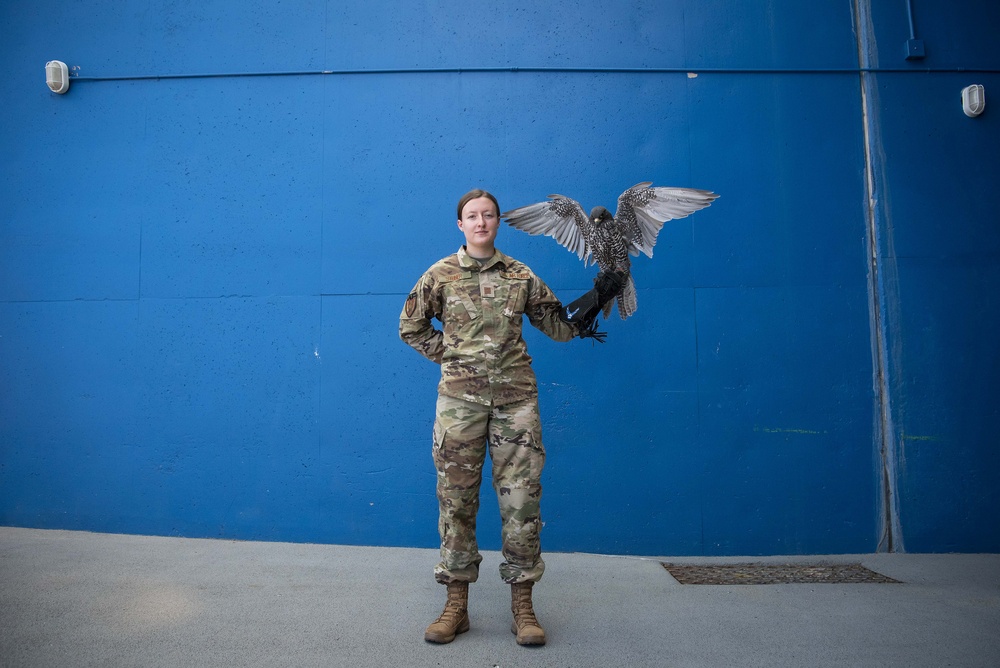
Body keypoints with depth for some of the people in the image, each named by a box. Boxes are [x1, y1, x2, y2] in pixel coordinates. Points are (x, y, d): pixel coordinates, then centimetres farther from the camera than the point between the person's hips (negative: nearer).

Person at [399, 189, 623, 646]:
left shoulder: (521, 276, 8)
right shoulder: (440, 274, 6)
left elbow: (558, 325, 12)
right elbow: (411, 326, 14)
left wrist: (596, 298, 0)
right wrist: (448, 354, 4)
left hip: (515, 397, 1)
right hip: (460, 398, 0)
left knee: (521, 497, 2)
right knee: (456, 498, 4)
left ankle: (522, 606, 16)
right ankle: (456, 605, 18)